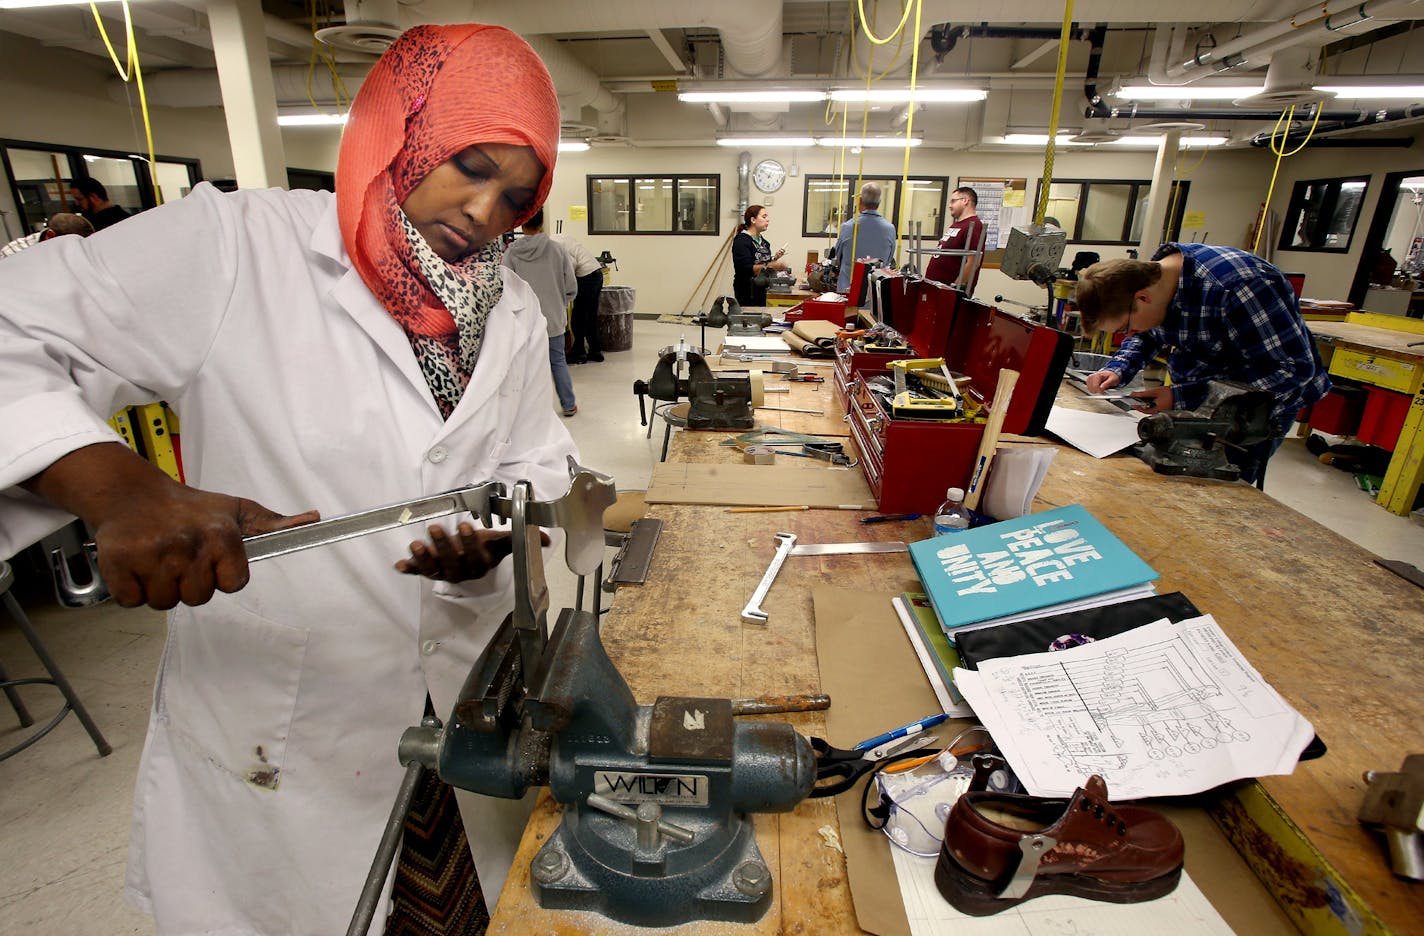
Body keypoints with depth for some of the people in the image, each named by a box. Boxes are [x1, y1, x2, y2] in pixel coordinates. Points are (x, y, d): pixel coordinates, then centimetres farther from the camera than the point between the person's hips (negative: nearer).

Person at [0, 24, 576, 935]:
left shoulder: (515, 312, 1)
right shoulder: (230, 247, -14)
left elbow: (536, 466, 5)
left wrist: (495, 543, -15)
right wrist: (122, 486, -34)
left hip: (471, 698, 5)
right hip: (274, 737, -4)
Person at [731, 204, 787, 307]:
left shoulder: (762, 239, 13)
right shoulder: (741, 240, -12)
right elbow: (746, 269, -23)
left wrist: (774, 258, 2)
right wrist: (770, 266, -29)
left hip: (761, 290, 8)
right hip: (747, 292, -8)